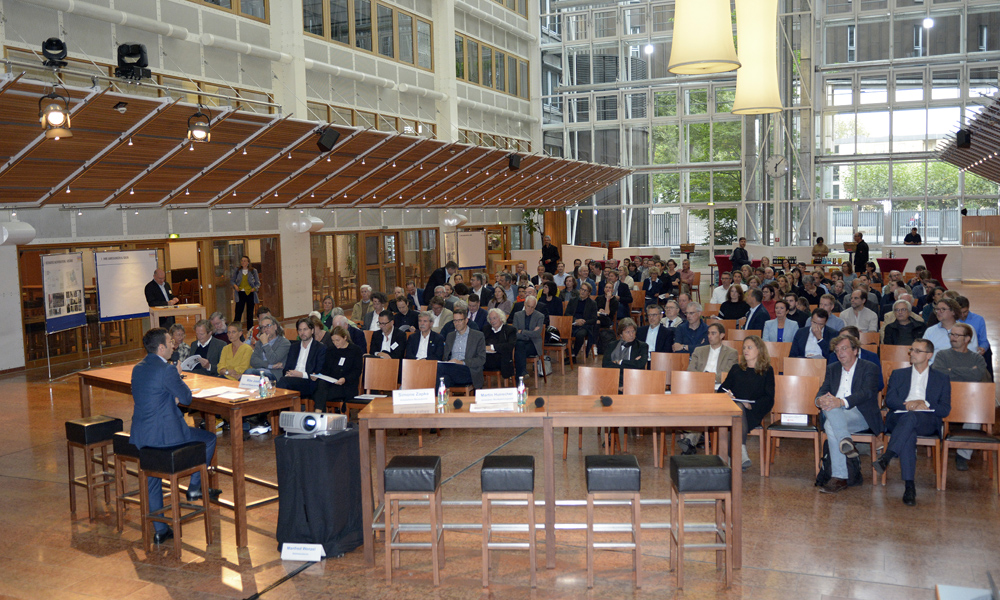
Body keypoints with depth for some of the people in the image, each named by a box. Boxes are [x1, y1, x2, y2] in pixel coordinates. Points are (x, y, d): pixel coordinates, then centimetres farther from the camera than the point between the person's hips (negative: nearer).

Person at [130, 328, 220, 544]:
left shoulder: (137, 368, 9)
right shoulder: (167, 370, -17)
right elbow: (186, 398, -7)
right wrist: (178, 376, 7)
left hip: (139, 435, 8)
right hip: (164, 434, -8)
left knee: (152, 480, 21)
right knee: (209, 439, 13)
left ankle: (160, 530, 27)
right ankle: (194, 488, 19)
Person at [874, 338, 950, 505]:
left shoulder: (941, 379, 21)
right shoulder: (898, 374, 25)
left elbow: (945, 410, 10)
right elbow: (890, 400, 9)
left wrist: (925, 404, -8)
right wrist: (907, 404, -10)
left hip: (927, 421, -1)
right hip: (898, 419, 1)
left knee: (910, 417, -39)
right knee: (909, 433, -37)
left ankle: (886, 458, -52)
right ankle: (909, 486, -41)